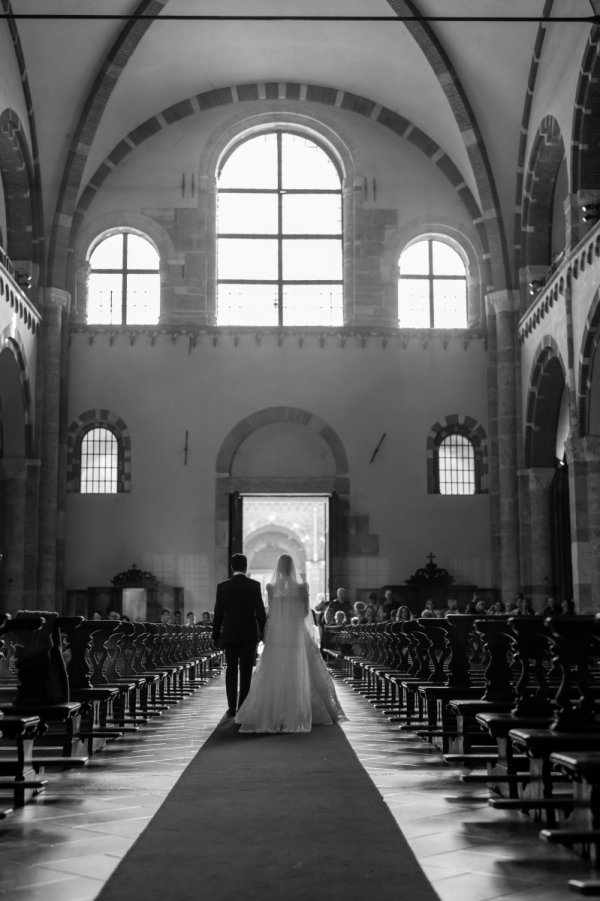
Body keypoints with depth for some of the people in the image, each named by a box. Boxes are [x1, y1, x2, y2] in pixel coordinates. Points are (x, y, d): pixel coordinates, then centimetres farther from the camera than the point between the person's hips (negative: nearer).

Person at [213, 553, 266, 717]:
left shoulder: (222, 586, -1)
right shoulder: (254, 585, -5)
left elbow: (218, 613, 2)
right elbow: (260, 612, -6)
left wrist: (216, 636, 8)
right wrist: (263, 633, 2)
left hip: (229, 635, 2)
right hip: (249, 634, -1)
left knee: (231, 671, 11)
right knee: (246, 672, 3)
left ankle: (232, 707, 6)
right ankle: (243, 707, 1)